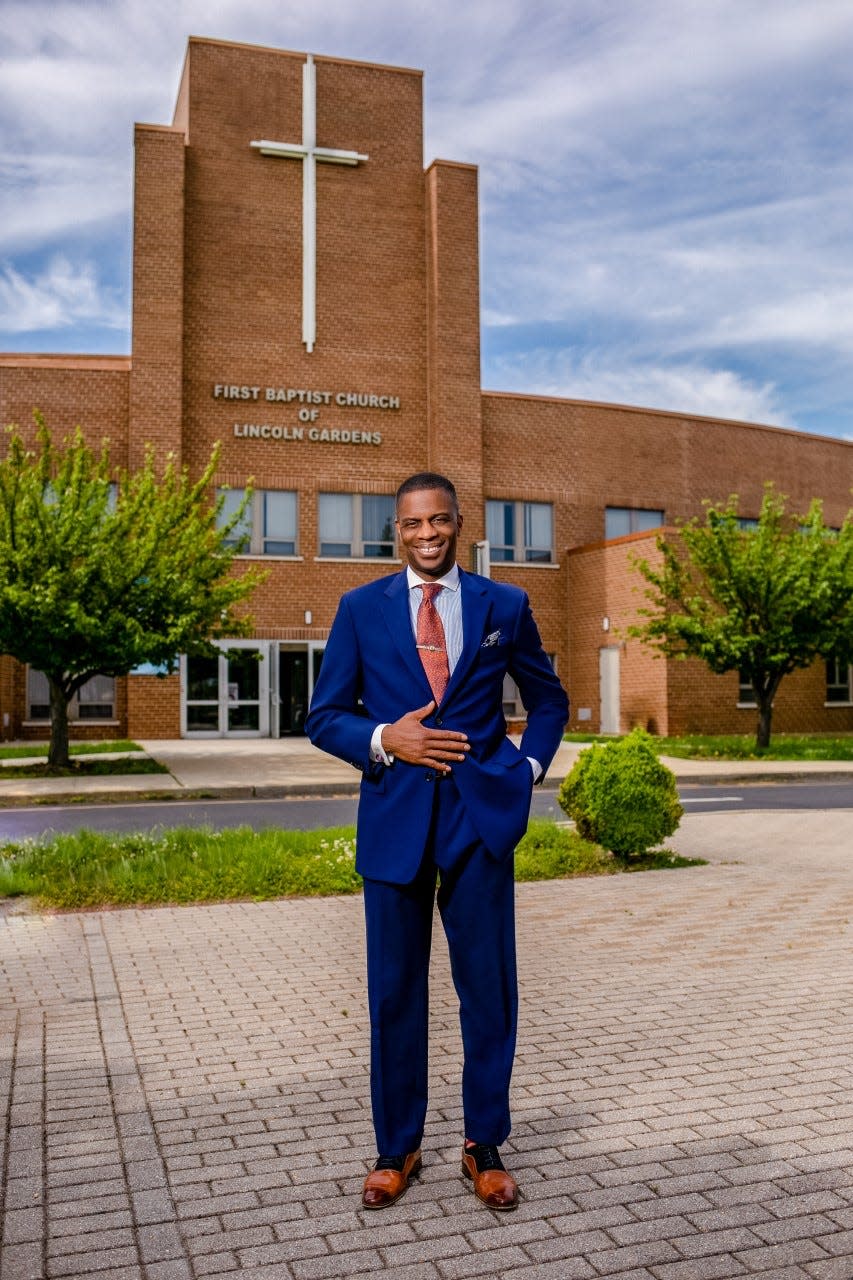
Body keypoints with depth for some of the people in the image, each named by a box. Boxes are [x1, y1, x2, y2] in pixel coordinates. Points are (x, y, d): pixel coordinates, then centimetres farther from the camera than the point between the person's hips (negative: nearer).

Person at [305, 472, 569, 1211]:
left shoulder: (505, 606, 6)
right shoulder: (360, 609, 5)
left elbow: (549, 701, 16)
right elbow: (324, 718, 4)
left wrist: (528, 769, 2)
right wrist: (384, 740, -13)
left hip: (481, 817, 0)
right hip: (395, 819, 0)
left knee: (489, 986, 7)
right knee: (395, 992, 9)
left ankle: (485, 1146, 26)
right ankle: (397, 1148, 27)